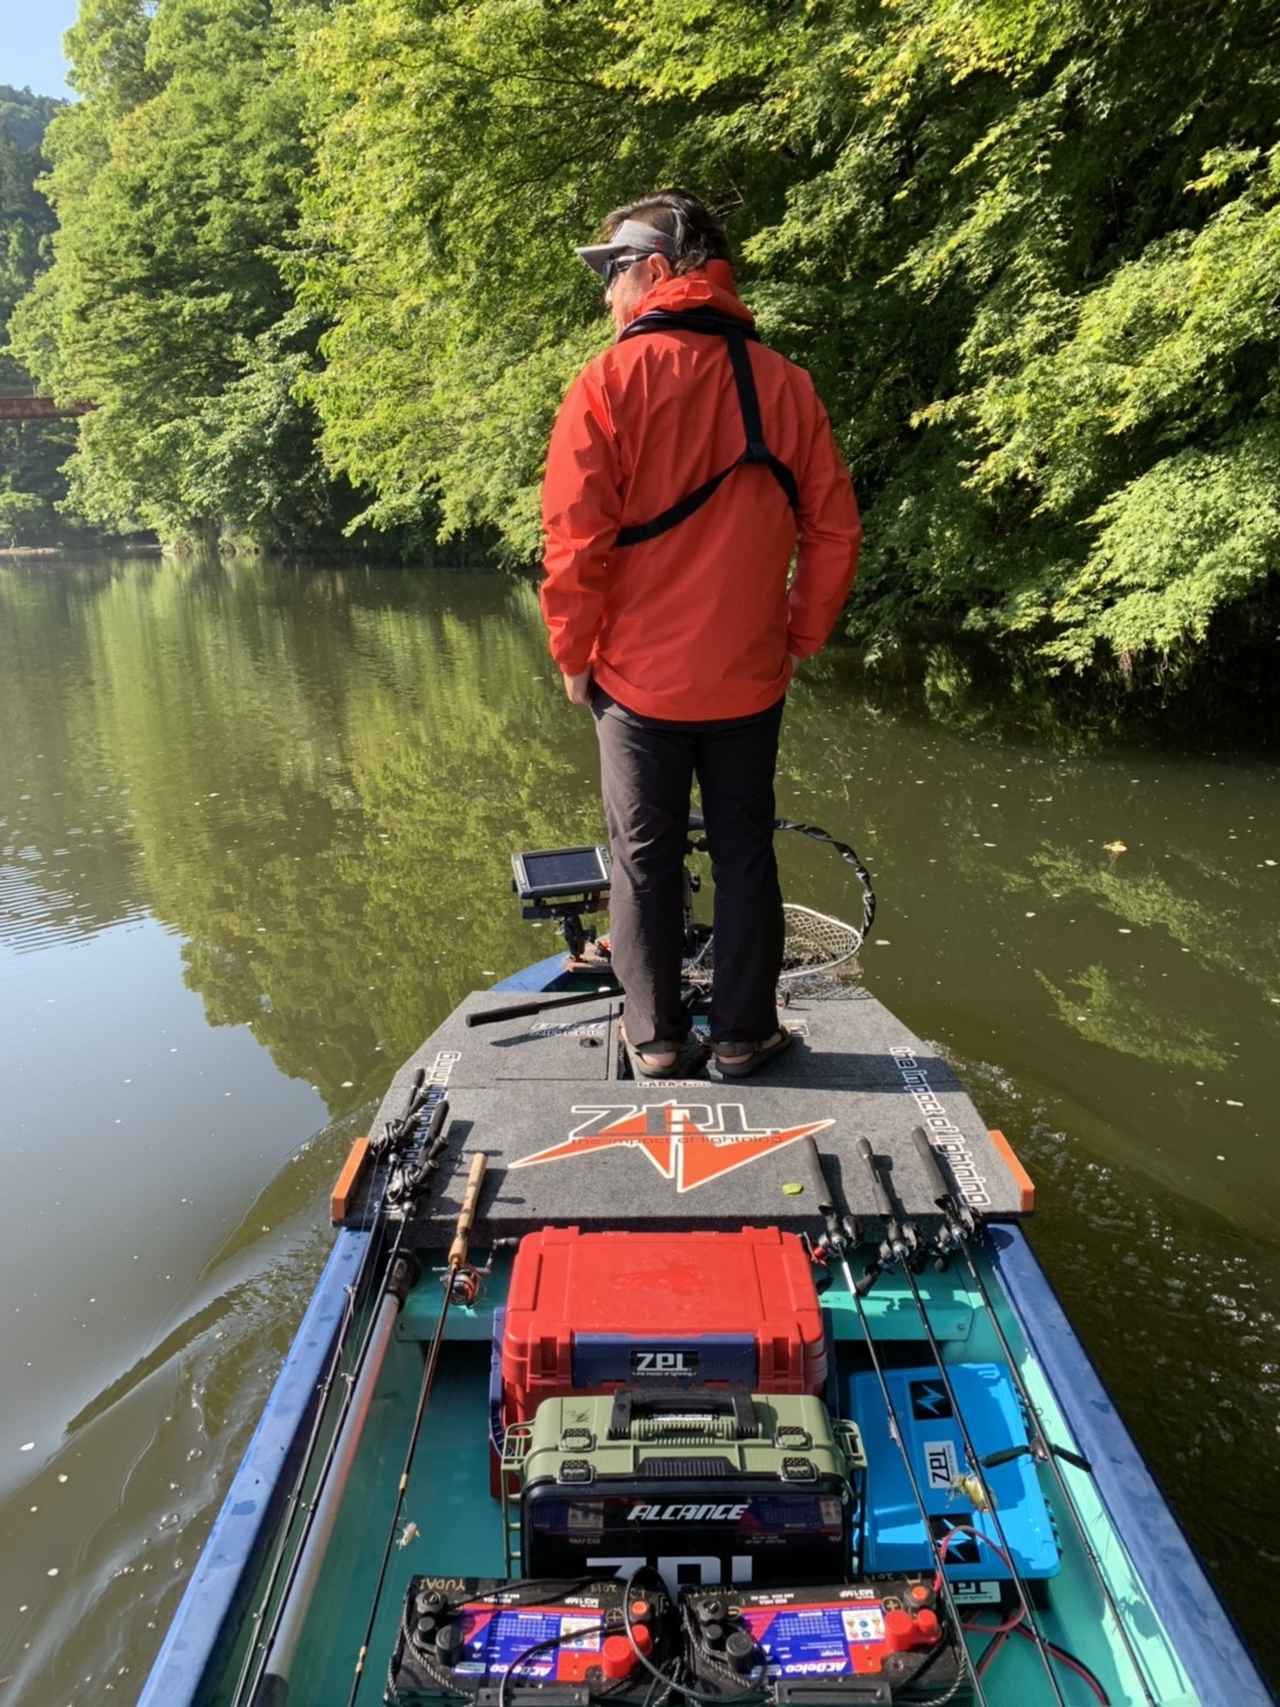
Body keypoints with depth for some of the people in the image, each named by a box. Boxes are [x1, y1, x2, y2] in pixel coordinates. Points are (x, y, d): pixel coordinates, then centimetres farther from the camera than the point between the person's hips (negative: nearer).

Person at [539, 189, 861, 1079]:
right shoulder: (784, 381, 0)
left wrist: (574, 655, -2)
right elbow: (835, 529, 0)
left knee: (646, 861, 11)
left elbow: (575, 540, -14)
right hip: (749, 678, 3)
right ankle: (744, 1034, 23)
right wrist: (802, 636, 10)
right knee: (745, 854, 13)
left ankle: (655, 1036, 23)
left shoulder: (609, 381, -10)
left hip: (639, 679, -2)